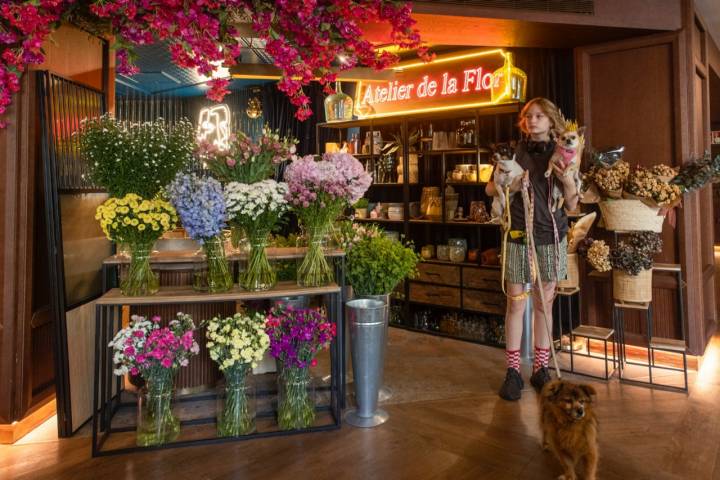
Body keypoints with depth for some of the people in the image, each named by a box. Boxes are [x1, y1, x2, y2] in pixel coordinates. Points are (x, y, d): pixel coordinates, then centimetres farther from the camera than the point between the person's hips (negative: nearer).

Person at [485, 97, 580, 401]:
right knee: (516, 303, -1)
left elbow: (572, 206, 7)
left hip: (551, 238, 1)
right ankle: (513, 372, 7)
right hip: (519, 236, -1)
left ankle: (541, 369, 20)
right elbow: (490, 188, 10)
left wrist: (568, 181, -11)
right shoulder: (514, 152, 5)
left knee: (544, 304, 8)